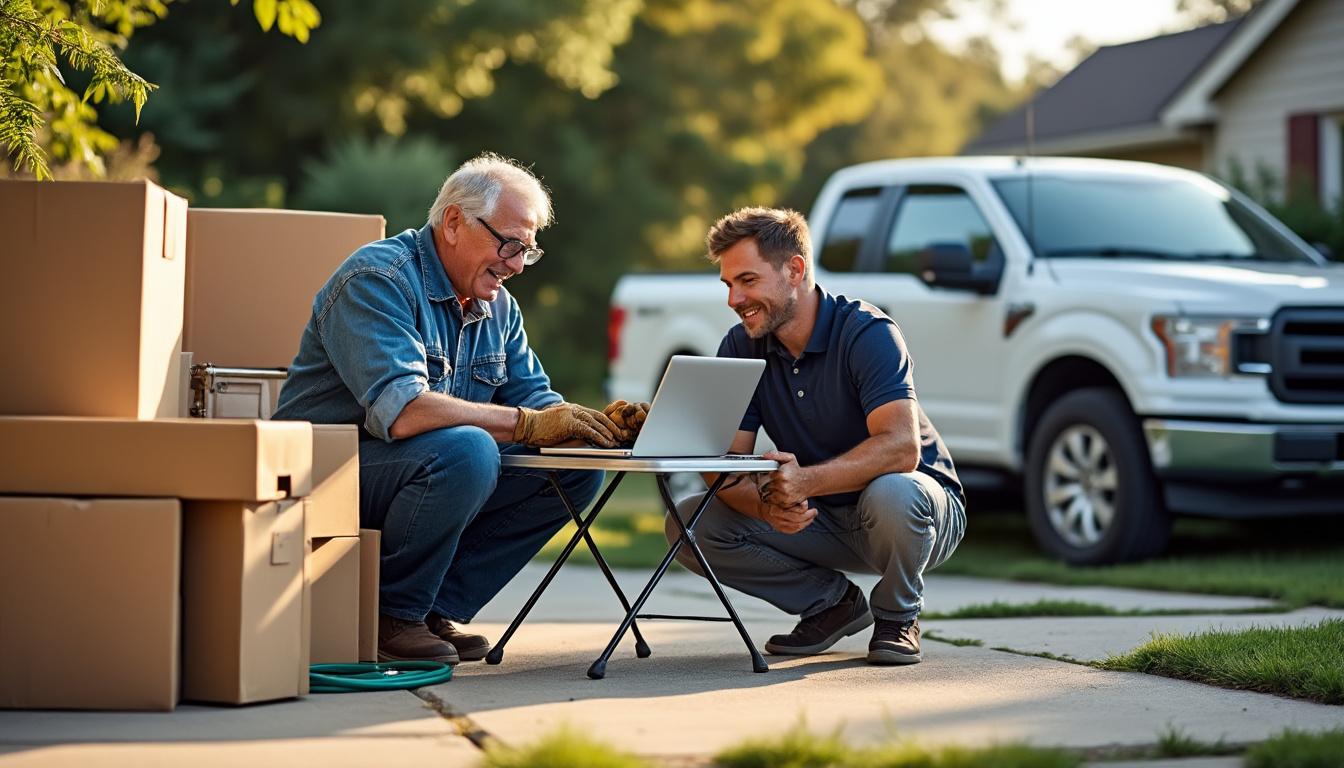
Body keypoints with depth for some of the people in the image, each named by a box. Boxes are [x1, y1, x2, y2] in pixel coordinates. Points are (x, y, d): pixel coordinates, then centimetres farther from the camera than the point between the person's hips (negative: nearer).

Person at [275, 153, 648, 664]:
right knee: (465, 450, -35)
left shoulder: (497, 308, 10)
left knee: (576, 468, -4)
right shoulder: (377, 280, -18)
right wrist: (527, 424, -30)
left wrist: (600, 425, -14)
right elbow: (399, 411, -31)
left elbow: (534, 400, 9)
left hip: (438, 469, 9)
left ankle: (439, 609, -4)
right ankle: (391, 615, -15)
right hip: (331, 469, -9)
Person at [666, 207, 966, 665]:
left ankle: (897, 617, -8)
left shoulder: (867, 333, -22)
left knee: (891, 491, -41)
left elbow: (901, 448, -35)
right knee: (689, 524, -15)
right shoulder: (740, 348, -6)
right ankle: (832, 602, 3)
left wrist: (805, 481, -49)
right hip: (821, 521, 5)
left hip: (922, 510, -5)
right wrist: (767, 505, -36)